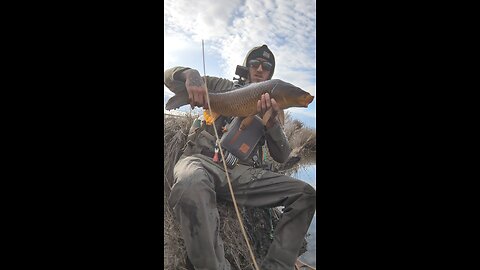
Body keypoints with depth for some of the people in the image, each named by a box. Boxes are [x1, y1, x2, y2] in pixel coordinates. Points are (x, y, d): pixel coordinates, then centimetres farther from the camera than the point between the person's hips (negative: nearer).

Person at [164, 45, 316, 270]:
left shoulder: (272, 107, 21)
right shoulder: (223, 87, 18)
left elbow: (282, 156, 9)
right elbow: (170, 76, 15)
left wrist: (271, 121, -10)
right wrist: (191, 75, -10)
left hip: (243, 171, 3)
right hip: (203, 159, -2)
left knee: (306, 195, -15)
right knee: (191, 185, -41)